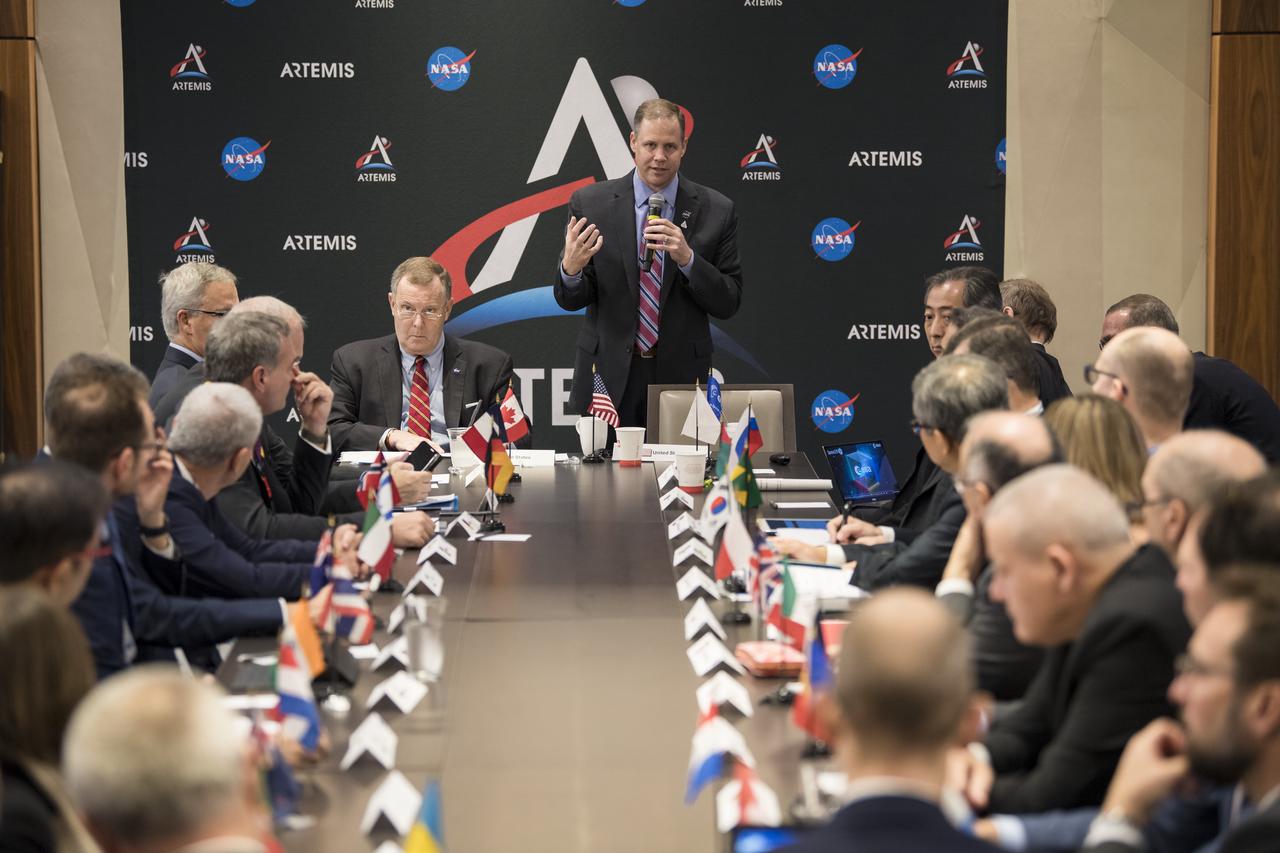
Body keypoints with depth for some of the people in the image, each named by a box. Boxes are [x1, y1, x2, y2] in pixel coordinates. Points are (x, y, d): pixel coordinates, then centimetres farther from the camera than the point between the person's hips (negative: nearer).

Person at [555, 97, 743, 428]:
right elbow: (569, 300, 1)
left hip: (680, 374, 0)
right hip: (608, 373, 0)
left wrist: (688, 259, -18)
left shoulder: (716, 211, 0)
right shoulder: (590, 203, 0)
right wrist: (570, 269, -22)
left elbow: (728, 304, -2)